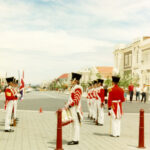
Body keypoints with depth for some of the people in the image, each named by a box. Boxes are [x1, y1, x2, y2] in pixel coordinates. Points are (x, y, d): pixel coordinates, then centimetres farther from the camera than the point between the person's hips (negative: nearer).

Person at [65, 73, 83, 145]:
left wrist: (69, 105, -20)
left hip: (75, 109, -10)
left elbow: (76, 100, -20)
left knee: (76, 124, -5)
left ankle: (75, 140, -2)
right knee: (74, 124, 11)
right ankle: (75, 139, 16)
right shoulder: (74, 88, 17)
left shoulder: (78, 88, -14)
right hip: (73, 109, 10)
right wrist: (67, 105, 14)